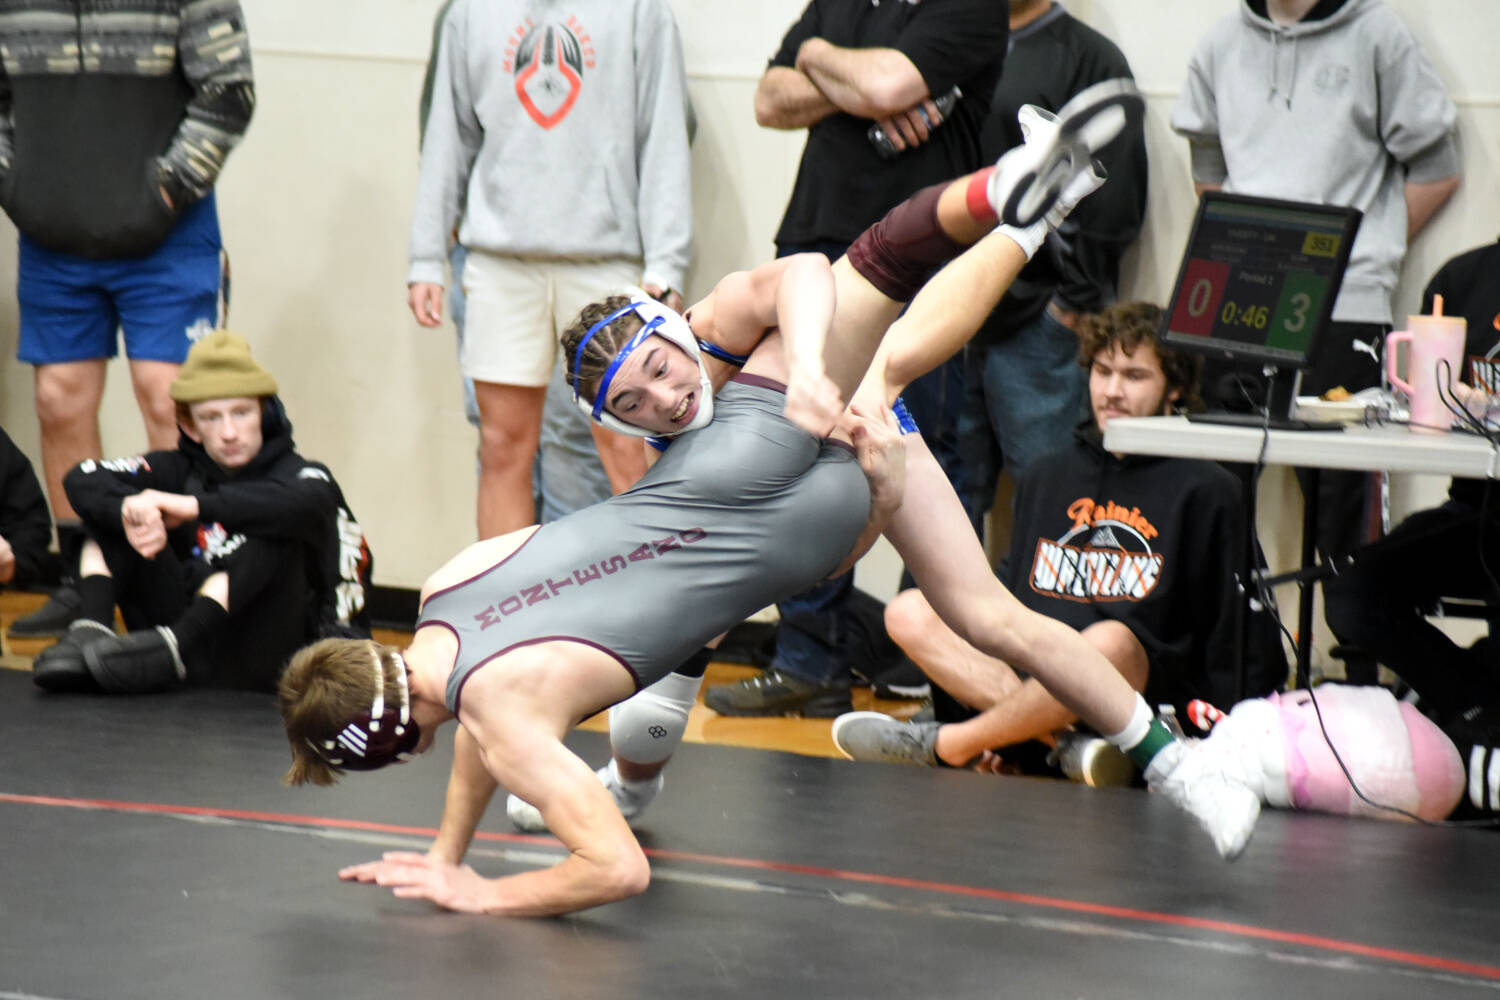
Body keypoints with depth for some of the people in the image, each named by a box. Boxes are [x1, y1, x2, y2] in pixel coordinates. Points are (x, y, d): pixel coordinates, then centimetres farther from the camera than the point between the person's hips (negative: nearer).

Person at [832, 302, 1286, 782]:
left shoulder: (1205, 492, 5)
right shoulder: (1046, 477, 22)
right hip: (1026, 677, 6)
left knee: (1110, 642, -39)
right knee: (909, 613, -14)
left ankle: (947, 744, -22)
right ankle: (1063, 746, -32)